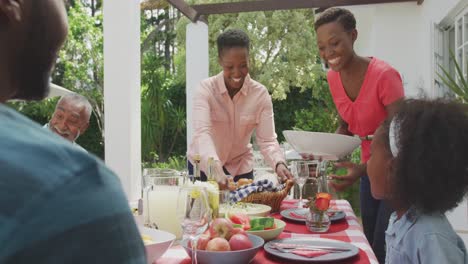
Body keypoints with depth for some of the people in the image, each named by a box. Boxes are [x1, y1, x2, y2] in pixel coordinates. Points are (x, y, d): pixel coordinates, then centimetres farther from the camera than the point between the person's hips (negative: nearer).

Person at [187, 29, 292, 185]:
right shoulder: (206, 89, -17)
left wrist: (279, 164, -36)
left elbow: (267, 140, -15)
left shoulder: (260, 94, -12)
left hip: (241, 166, 2)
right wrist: (216, 168, -47)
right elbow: (202, 132, -30)